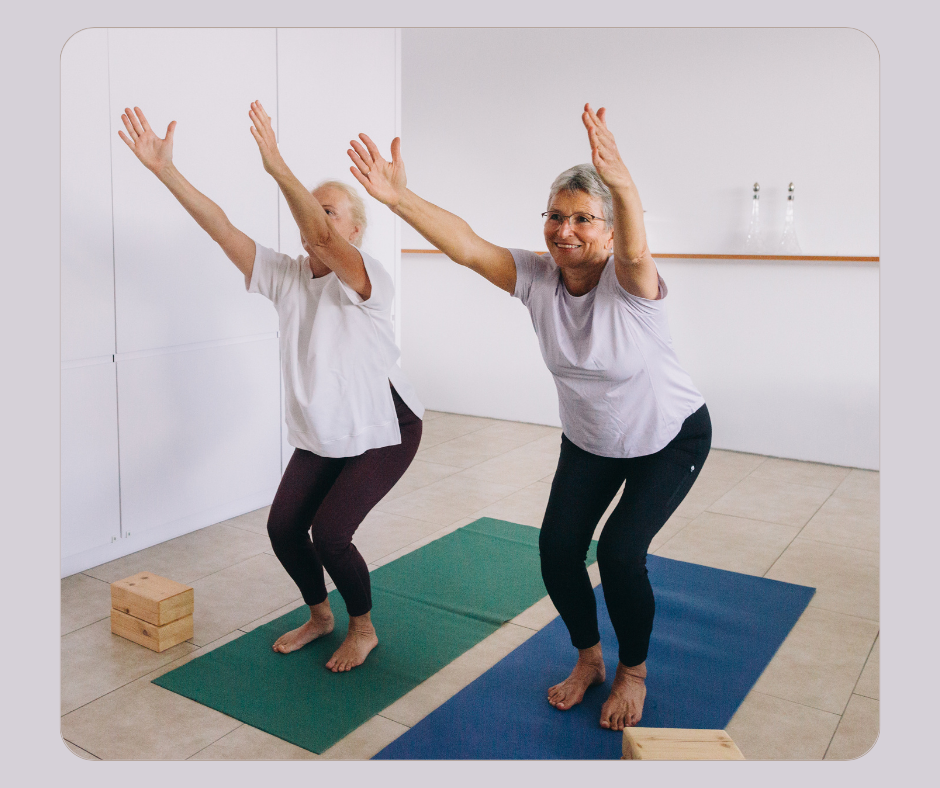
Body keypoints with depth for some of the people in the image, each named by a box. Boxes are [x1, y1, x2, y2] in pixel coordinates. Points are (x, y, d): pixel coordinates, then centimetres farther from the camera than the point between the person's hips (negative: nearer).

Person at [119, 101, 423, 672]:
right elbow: (222, 229, -10)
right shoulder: (285, 276, -3)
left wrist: (279, 168, -46)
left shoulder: (366, 281, -20)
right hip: (320, 434, 7)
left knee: (328, 532, -15)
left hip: (383, 431, -6)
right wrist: (165, 169, -19)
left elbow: (324, 239, -40)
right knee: (283, 526, 0)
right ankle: (319, 615, 28)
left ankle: (364, 629, 13)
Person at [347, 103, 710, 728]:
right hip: (590, 442, 5)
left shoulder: (629, 283, -28)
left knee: (620, 551, -15)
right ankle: (589, 660, 23)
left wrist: (623, 184, -73)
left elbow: (635, 251, -52)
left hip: (672, 437, -4)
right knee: (557, 547, -6)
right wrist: (401, 198, -47)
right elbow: (466, 246, -31)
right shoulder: (536, 277, -17)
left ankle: (633, 673, 14)